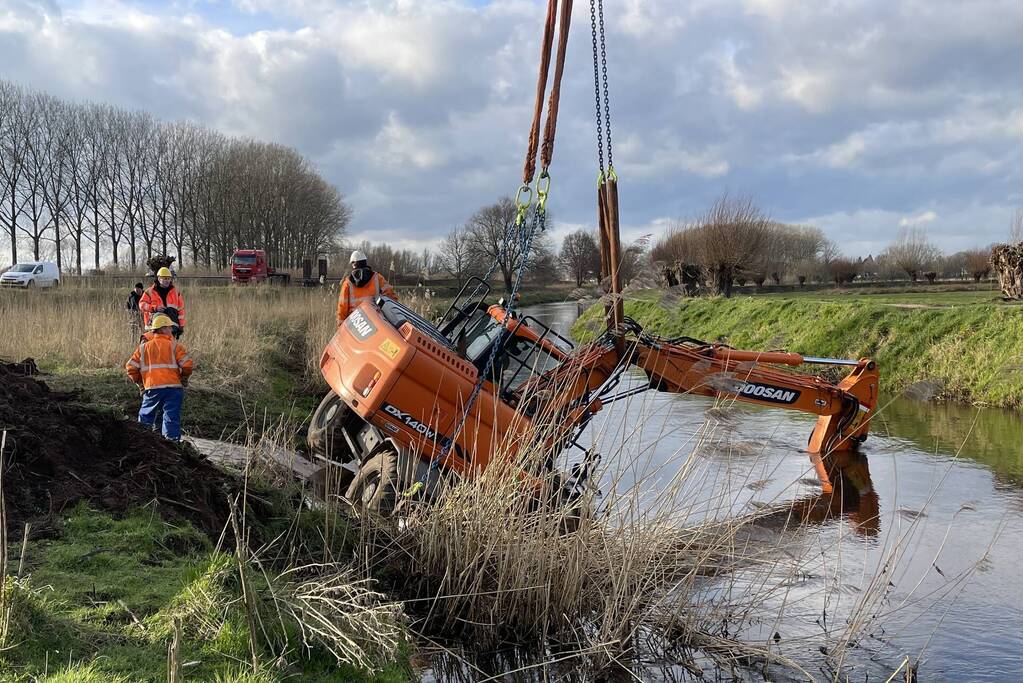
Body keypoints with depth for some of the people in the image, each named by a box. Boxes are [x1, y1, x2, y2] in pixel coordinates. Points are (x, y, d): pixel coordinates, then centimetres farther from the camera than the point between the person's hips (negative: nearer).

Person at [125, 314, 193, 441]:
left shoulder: (143, 347, 11)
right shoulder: (174, 345, 0)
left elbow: (130, 367, 8)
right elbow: (187, 364, -10)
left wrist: (140, 383, 18)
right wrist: (184, 378, 7)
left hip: (151, 388, 3)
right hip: (172, 387, -3)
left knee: (146, 417, 17)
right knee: (171, 418, -1)